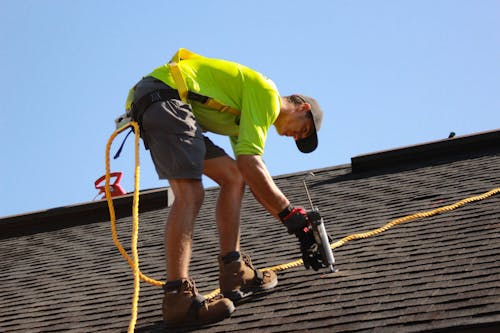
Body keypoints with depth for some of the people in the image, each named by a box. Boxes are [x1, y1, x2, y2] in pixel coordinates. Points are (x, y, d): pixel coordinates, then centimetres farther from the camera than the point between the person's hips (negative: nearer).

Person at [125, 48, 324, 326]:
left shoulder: (246, 116, 27)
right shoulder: (267, 94, -3)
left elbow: (256, 180, 25)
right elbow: (249, 162, -13)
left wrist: (293, 221, 20)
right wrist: (290, 214, -10)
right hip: (165, 96, -11)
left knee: (233, 177, 10)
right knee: (190, 194, -21)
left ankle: (234, 273, 6)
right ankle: (178, 298, -29)